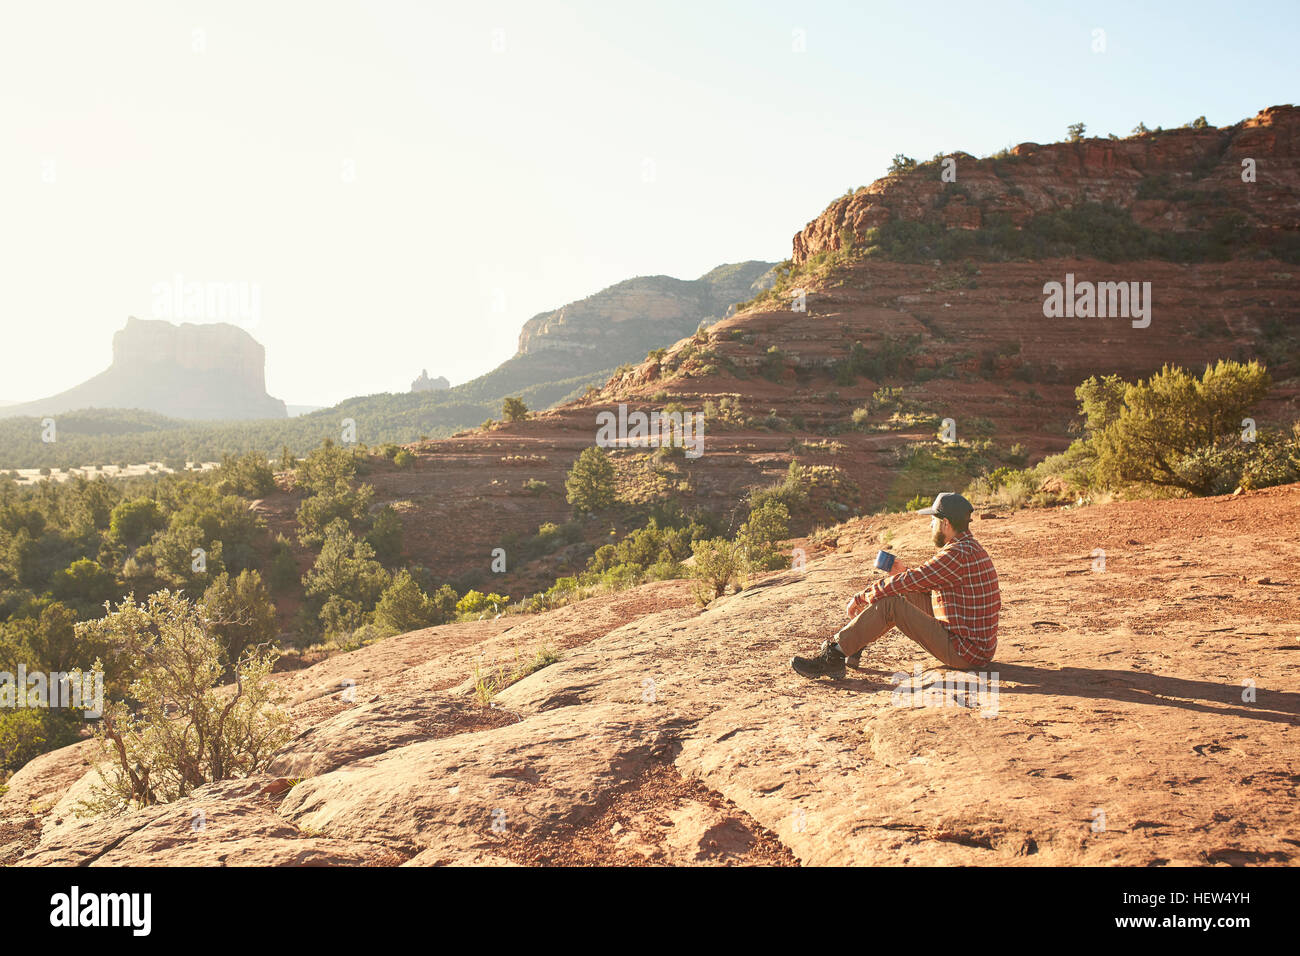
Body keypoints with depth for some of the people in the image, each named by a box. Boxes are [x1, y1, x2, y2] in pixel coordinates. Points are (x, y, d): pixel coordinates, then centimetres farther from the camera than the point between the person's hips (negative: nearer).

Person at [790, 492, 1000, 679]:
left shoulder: (958, 555, -20)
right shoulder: (972, 548, 13)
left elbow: (906, 582, -17)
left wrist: (860, 598, -6)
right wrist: (905, 571, 10)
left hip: (965, 653, -10)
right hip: (981, 646, 10)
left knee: (889, 604, -12)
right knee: (908, 595, 15)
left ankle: (832, 658, -7)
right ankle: (851, 645, 20)